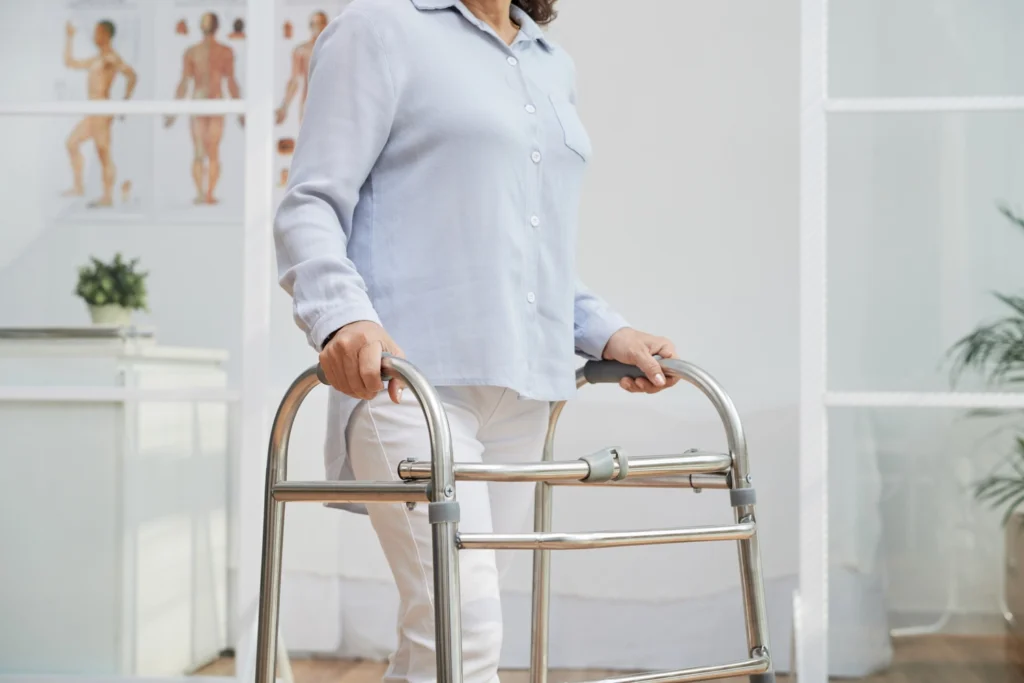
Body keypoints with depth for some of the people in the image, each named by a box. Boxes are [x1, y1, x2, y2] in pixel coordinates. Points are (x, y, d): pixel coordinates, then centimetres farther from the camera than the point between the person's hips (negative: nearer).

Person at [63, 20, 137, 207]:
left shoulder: (111, 57, -10)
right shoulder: (96, 59, 20)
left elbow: (132, 76, -24)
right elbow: (70, 62, 30)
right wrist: (69, 37, 30)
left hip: (102, 112, -10)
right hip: (94, 113, 10)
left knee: (104, 154, -8)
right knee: (72, 142, 15)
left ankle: (108, 197, -5)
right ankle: (78, 187, 17)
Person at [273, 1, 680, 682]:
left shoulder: (554, 66, 22)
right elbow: (309, 207, -5)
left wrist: (603, 331, 14)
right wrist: (342, 315, -24)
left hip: (522, 385, 7)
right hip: (410, 373, -6)